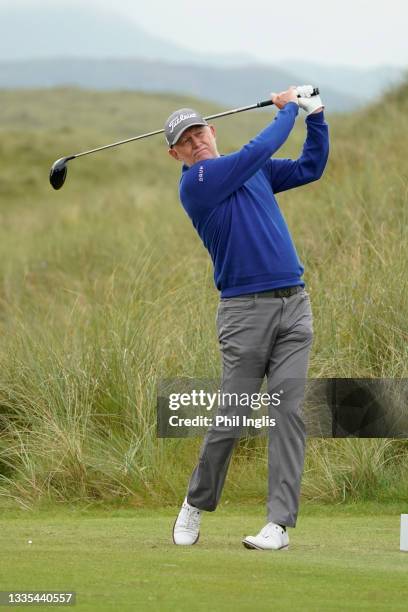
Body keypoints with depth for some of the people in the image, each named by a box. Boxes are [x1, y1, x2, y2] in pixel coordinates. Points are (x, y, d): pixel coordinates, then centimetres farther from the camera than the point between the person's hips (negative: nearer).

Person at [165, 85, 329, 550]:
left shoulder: (256, 171, 17)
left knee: (289, 411, -6)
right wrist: (288, 110, 5)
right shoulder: (196, 183, -5)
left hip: (294, 304, 5)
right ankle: (196, 504, 20)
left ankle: (280, 521, -8)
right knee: (230, 418, -2)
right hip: (245, 310, -5)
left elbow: (310, 168, 23)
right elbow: (257, 150, -8)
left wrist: (315, 117, 10)